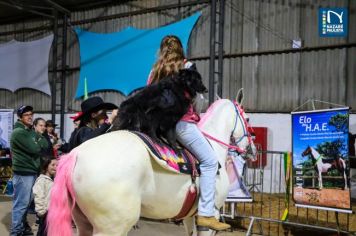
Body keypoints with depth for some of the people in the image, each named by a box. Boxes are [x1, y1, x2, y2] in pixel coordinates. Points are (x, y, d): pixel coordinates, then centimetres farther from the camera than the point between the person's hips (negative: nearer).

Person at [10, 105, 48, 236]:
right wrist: (40, 142, -1)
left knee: (26, 202, 16)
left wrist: (39, 144, -12)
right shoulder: (18, 132, -13)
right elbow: (35, 149, -20)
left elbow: (45, 145, 7)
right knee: (21, 203, -4)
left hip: (31, 171, 9)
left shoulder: (31, 131, 16)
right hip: (23, 173, -9)